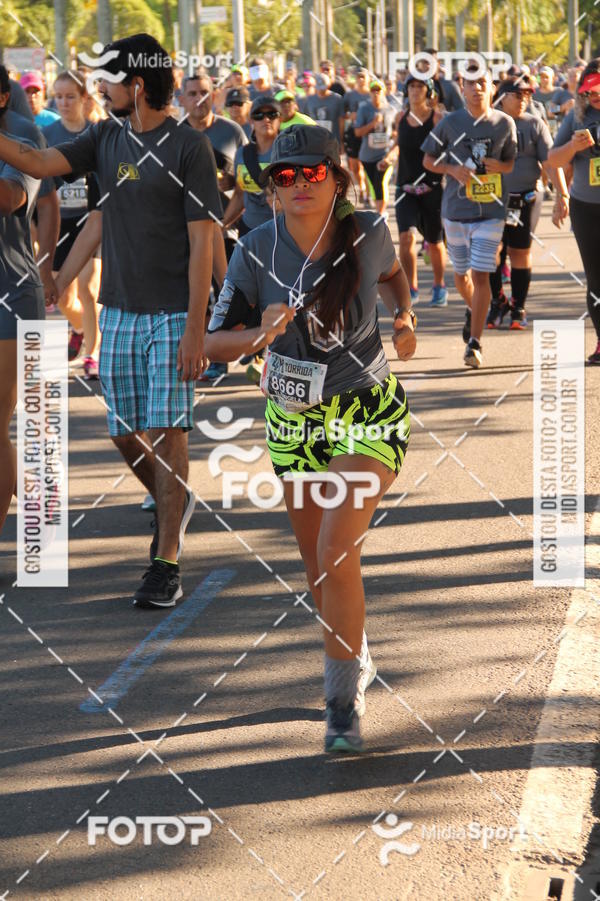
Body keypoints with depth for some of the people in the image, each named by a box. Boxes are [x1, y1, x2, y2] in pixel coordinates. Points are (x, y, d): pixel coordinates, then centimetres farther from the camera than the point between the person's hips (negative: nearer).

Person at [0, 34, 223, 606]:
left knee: (169, 433, -7)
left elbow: (201, 243, -12)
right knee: (125, 434, 9)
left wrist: (196, 328, -16)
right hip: (119, 312, 6)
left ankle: (165, 566, -4)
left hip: (172, 316, -6)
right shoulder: (106, 139, 8)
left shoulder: (189, 148, -9)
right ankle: (172, 505, 37)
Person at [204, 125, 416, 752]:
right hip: (294, 418, 2)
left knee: (336, 552, -17)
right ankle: (356, 663, 39)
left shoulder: (367, 233, -11)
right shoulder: (257, 253, -13)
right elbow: (215, 342, -9)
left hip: (368, 414, -2)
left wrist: (404, 314, 0)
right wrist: (259, 335, -27)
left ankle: (344, 701, -4)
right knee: (316, 562, 13)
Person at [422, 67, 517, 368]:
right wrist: (453, 169, -13)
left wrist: (499, 166, -11)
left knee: (481, 275, -10)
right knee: (461, 274, 14)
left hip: (491, 211, -1)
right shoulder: (450, 123, -3)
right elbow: (428, 160, 5)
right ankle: (473, 310, 47)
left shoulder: (505, 124, 0)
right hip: (456, 208, 1)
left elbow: (512, 161, 12)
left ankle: (474, 343, -6)